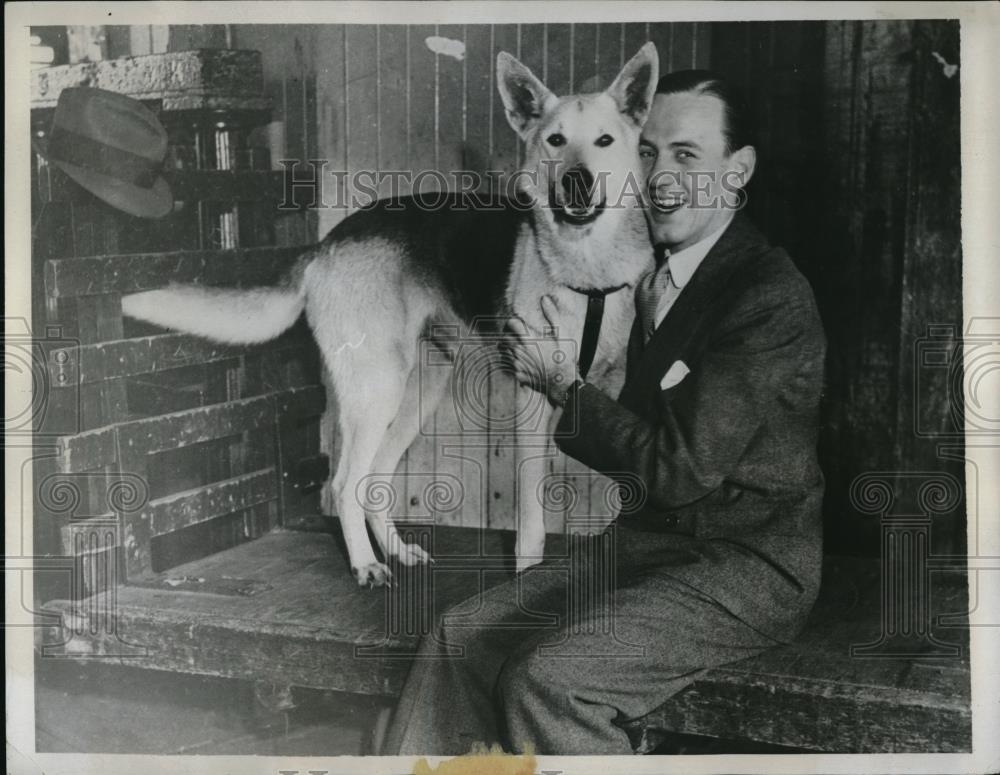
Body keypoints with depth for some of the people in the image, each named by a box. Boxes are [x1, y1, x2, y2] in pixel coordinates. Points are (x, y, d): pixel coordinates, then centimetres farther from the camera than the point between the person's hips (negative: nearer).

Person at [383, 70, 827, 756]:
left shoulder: (769, 294, -18)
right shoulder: (654, 272, 10)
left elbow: (683, 468, -21)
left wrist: (564, 383, -10)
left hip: (746, 569, -8)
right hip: (648, 542, 9)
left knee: (548, 677, -25)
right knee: (461, 638, -3)